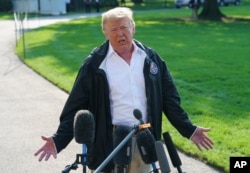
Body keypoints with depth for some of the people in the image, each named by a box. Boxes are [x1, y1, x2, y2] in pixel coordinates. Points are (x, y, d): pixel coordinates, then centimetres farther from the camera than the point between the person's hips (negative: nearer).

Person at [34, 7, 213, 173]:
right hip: (109, 142, -3)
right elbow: (76, 105, -5)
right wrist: (59, 139, -14)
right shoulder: (94, 64, -6)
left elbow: (169, 99, 10)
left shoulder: (151, 58, 4)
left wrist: (189, 129, 6)